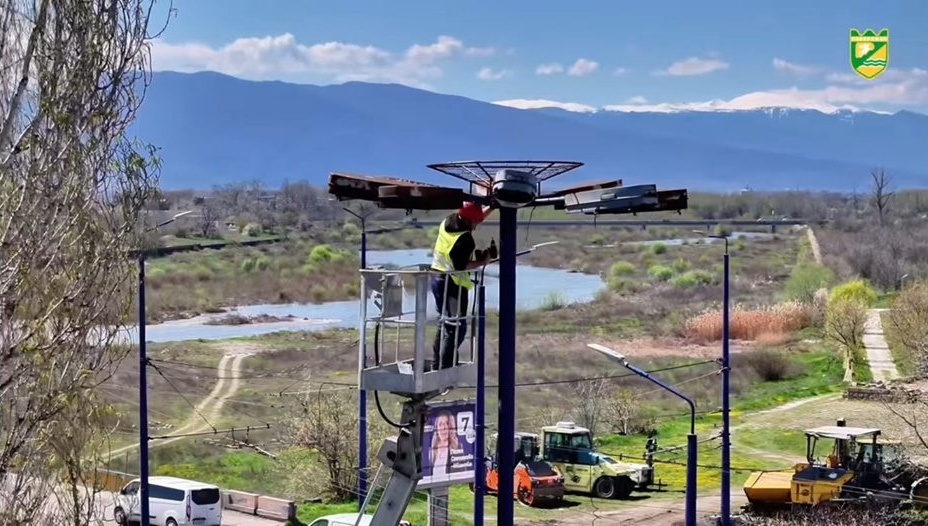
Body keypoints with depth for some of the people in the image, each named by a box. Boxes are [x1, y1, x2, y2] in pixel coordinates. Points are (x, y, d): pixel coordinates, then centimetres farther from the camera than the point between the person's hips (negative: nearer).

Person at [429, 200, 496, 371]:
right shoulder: (465, 238, -21)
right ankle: (444, 370, -8)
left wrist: (491, 208, 20)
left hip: (437, 279, 10)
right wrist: (482, 262, -14)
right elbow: (460, 265, -24)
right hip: (452, 284, -10)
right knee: (457, 328, -5)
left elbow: (474, 218, 23)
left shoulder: (447, 222, 5)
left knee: (446, 324, 21)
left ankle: (436, 366, 26)